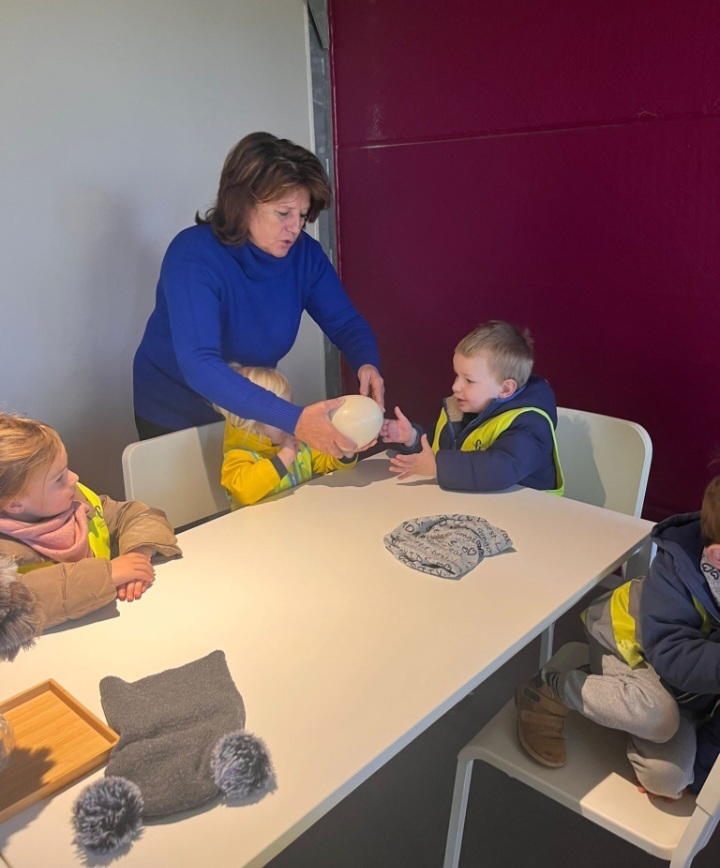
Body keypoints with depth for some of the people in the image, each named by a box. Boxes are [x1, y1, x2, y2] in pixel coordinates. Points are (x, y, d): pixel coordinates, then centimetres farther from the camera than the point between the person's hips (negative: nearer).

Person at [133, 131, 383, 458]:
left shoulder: (305, 254, -13)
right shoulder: (193, 255, -29)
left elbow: (345, 323, -6)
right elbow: (199, 366, -40)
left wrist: (367, 364, -31)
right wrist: (293, 420, -51)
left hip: (253, 415, 5)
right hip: (175, 417, -4)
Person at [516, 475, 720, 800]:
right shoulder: (679, 558, -30)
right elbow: (670, 654, -32)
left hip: (683, 683, 4)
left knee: (667, 778, -15)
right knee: (658, 715, -34)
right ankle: (547, 690, -11)